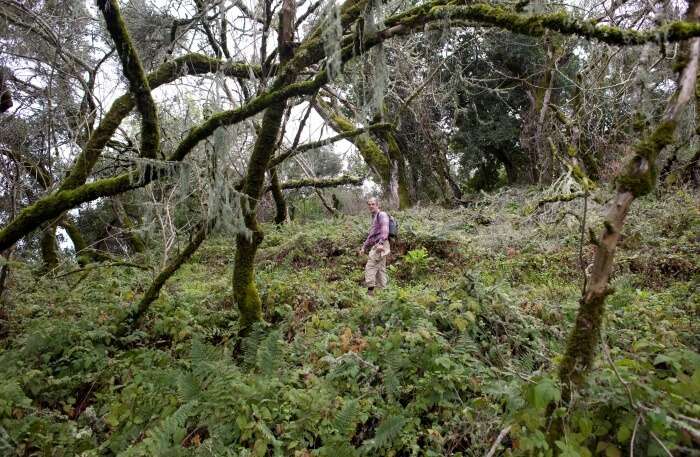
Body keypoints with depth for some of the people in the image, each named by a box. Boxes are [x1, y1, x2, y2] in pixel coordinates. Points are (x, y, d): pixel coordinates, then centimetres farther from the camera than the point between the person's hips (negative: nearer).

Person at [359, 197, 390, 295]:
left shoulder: (382, 215, -3)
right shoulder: (374, 217, 26)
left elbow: (385, 230, -18)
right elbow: (371, 235, 32)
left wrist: (381, 243, -30)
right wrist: (364, 247, 29)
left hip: (380, 245, -10)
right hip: (376, 246, 10)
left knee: (370, 267, -15)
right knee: (380, 269, 7)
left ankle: (370, 290, -18)